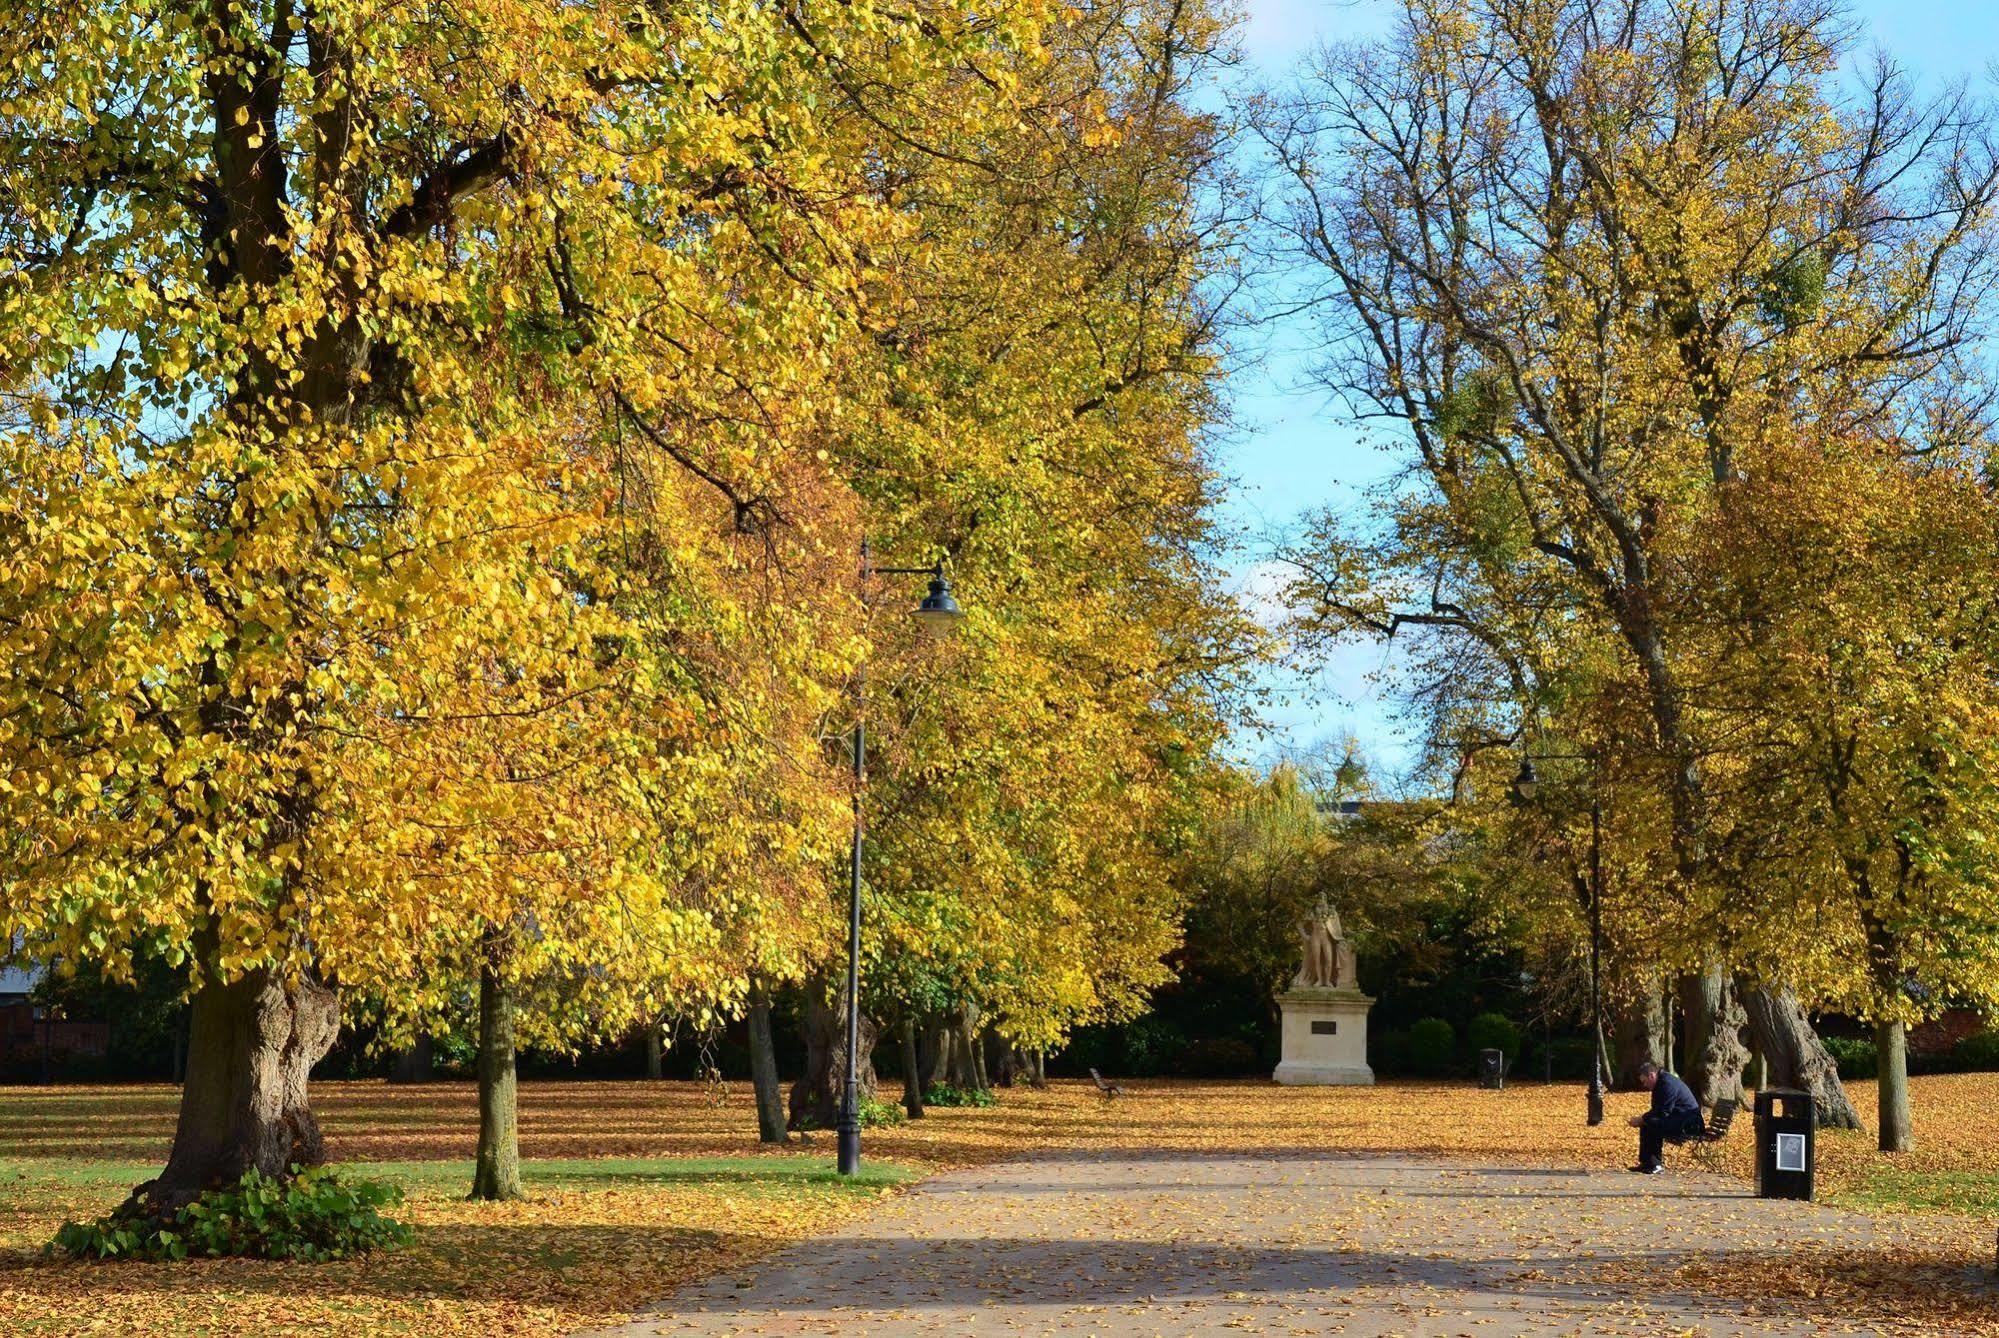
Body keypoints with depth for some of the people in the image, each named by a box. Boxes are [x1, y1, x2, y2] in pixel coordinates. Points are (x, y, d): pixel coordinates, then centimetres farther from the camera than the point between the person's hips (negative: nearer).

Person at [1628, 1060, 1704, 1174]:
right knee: (1646, 1124, 10)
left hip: (1688, 1125, -11)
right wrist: (1642, 1119, 0)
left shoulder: (1668, 1084, -19)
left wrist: (1641, 1119, -15)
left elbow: (1662, 1113, -23)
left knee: (1651, 1125, -25)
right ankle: (1646, 1163, 8)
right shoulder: (1660, 1083, 14)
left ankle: (1655, 1164, -17)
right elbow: (1656, 1110, 17)